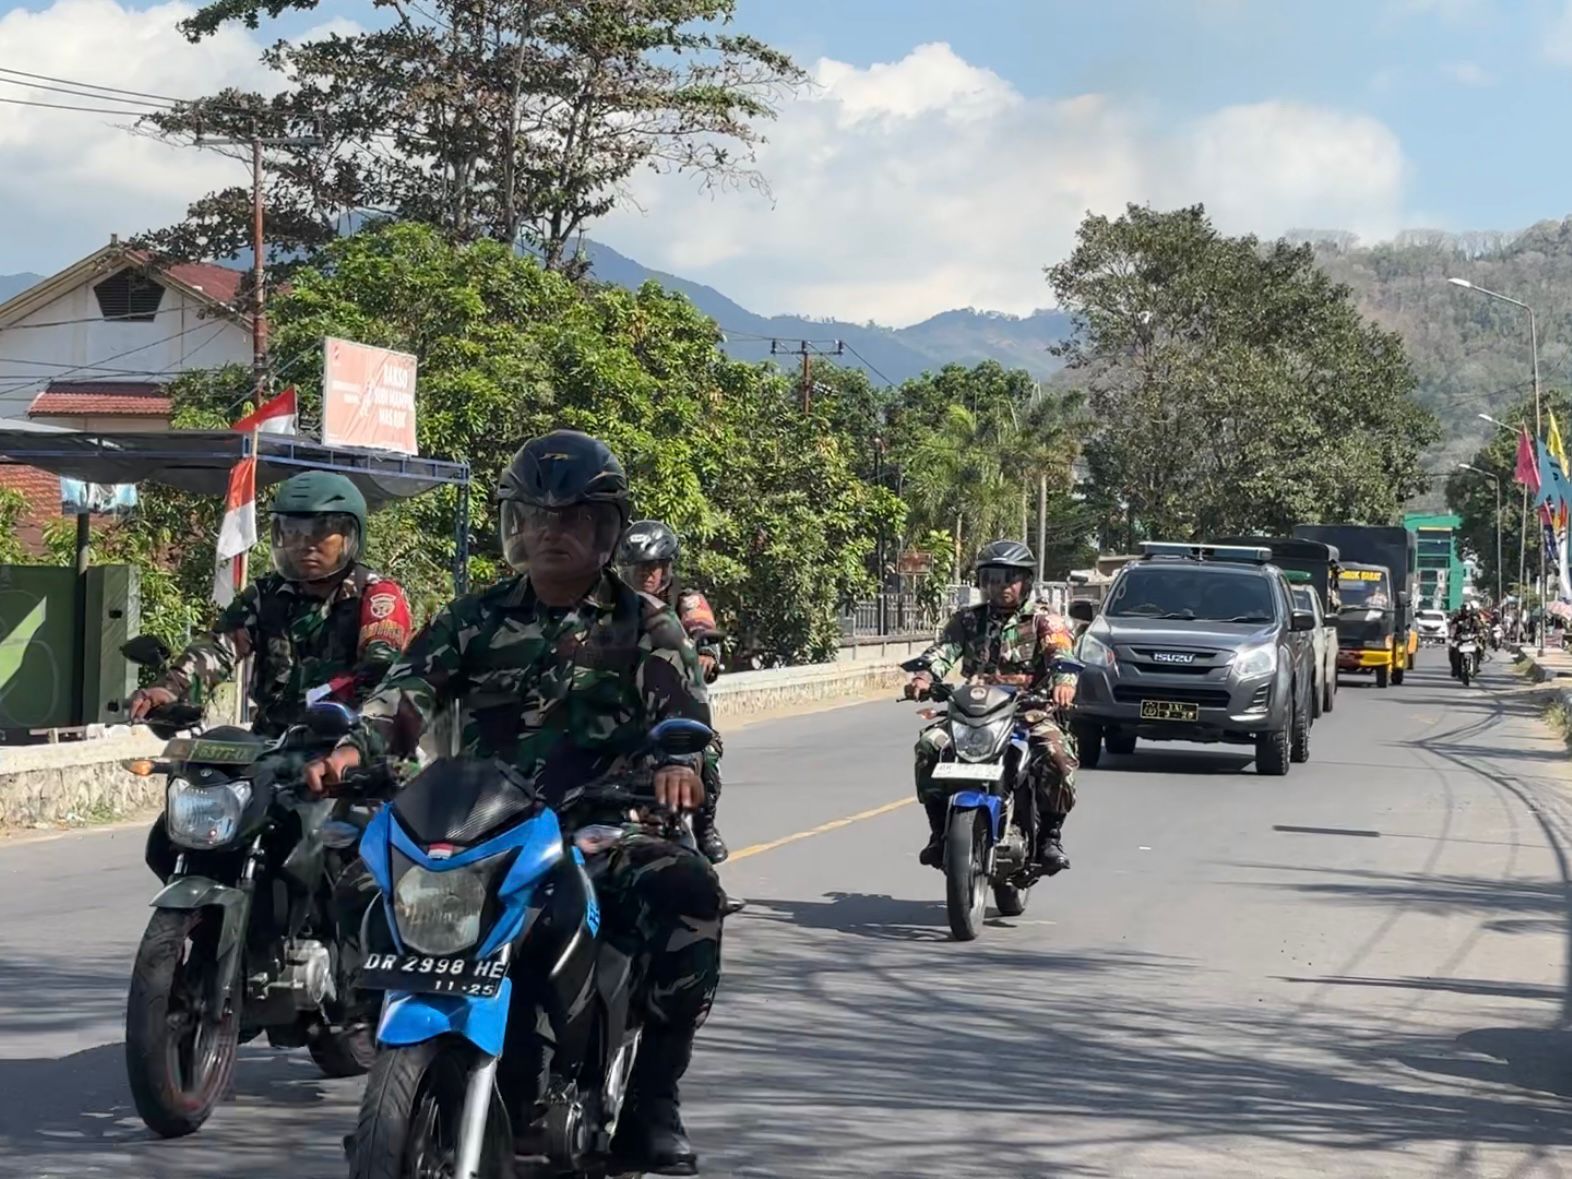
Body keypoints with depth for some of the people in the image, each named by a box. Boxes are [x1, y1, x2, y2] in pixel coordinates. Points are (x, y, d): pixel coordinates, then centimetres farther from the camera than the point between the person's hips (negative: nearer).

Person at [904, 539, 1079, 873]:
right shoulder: (968, 620, 14)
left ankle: (1050, 836, -14)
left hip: (1028, 710, -2)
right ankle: (940, 831, -10)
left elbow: (1060, 652, -12)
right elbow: (944, 648, -2)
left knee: (1056, 752, -31)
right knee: (930, 745, -21)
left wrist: (1064, 681, -36)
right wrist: (924, 676, -26)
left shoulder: (1043, 620, 7)